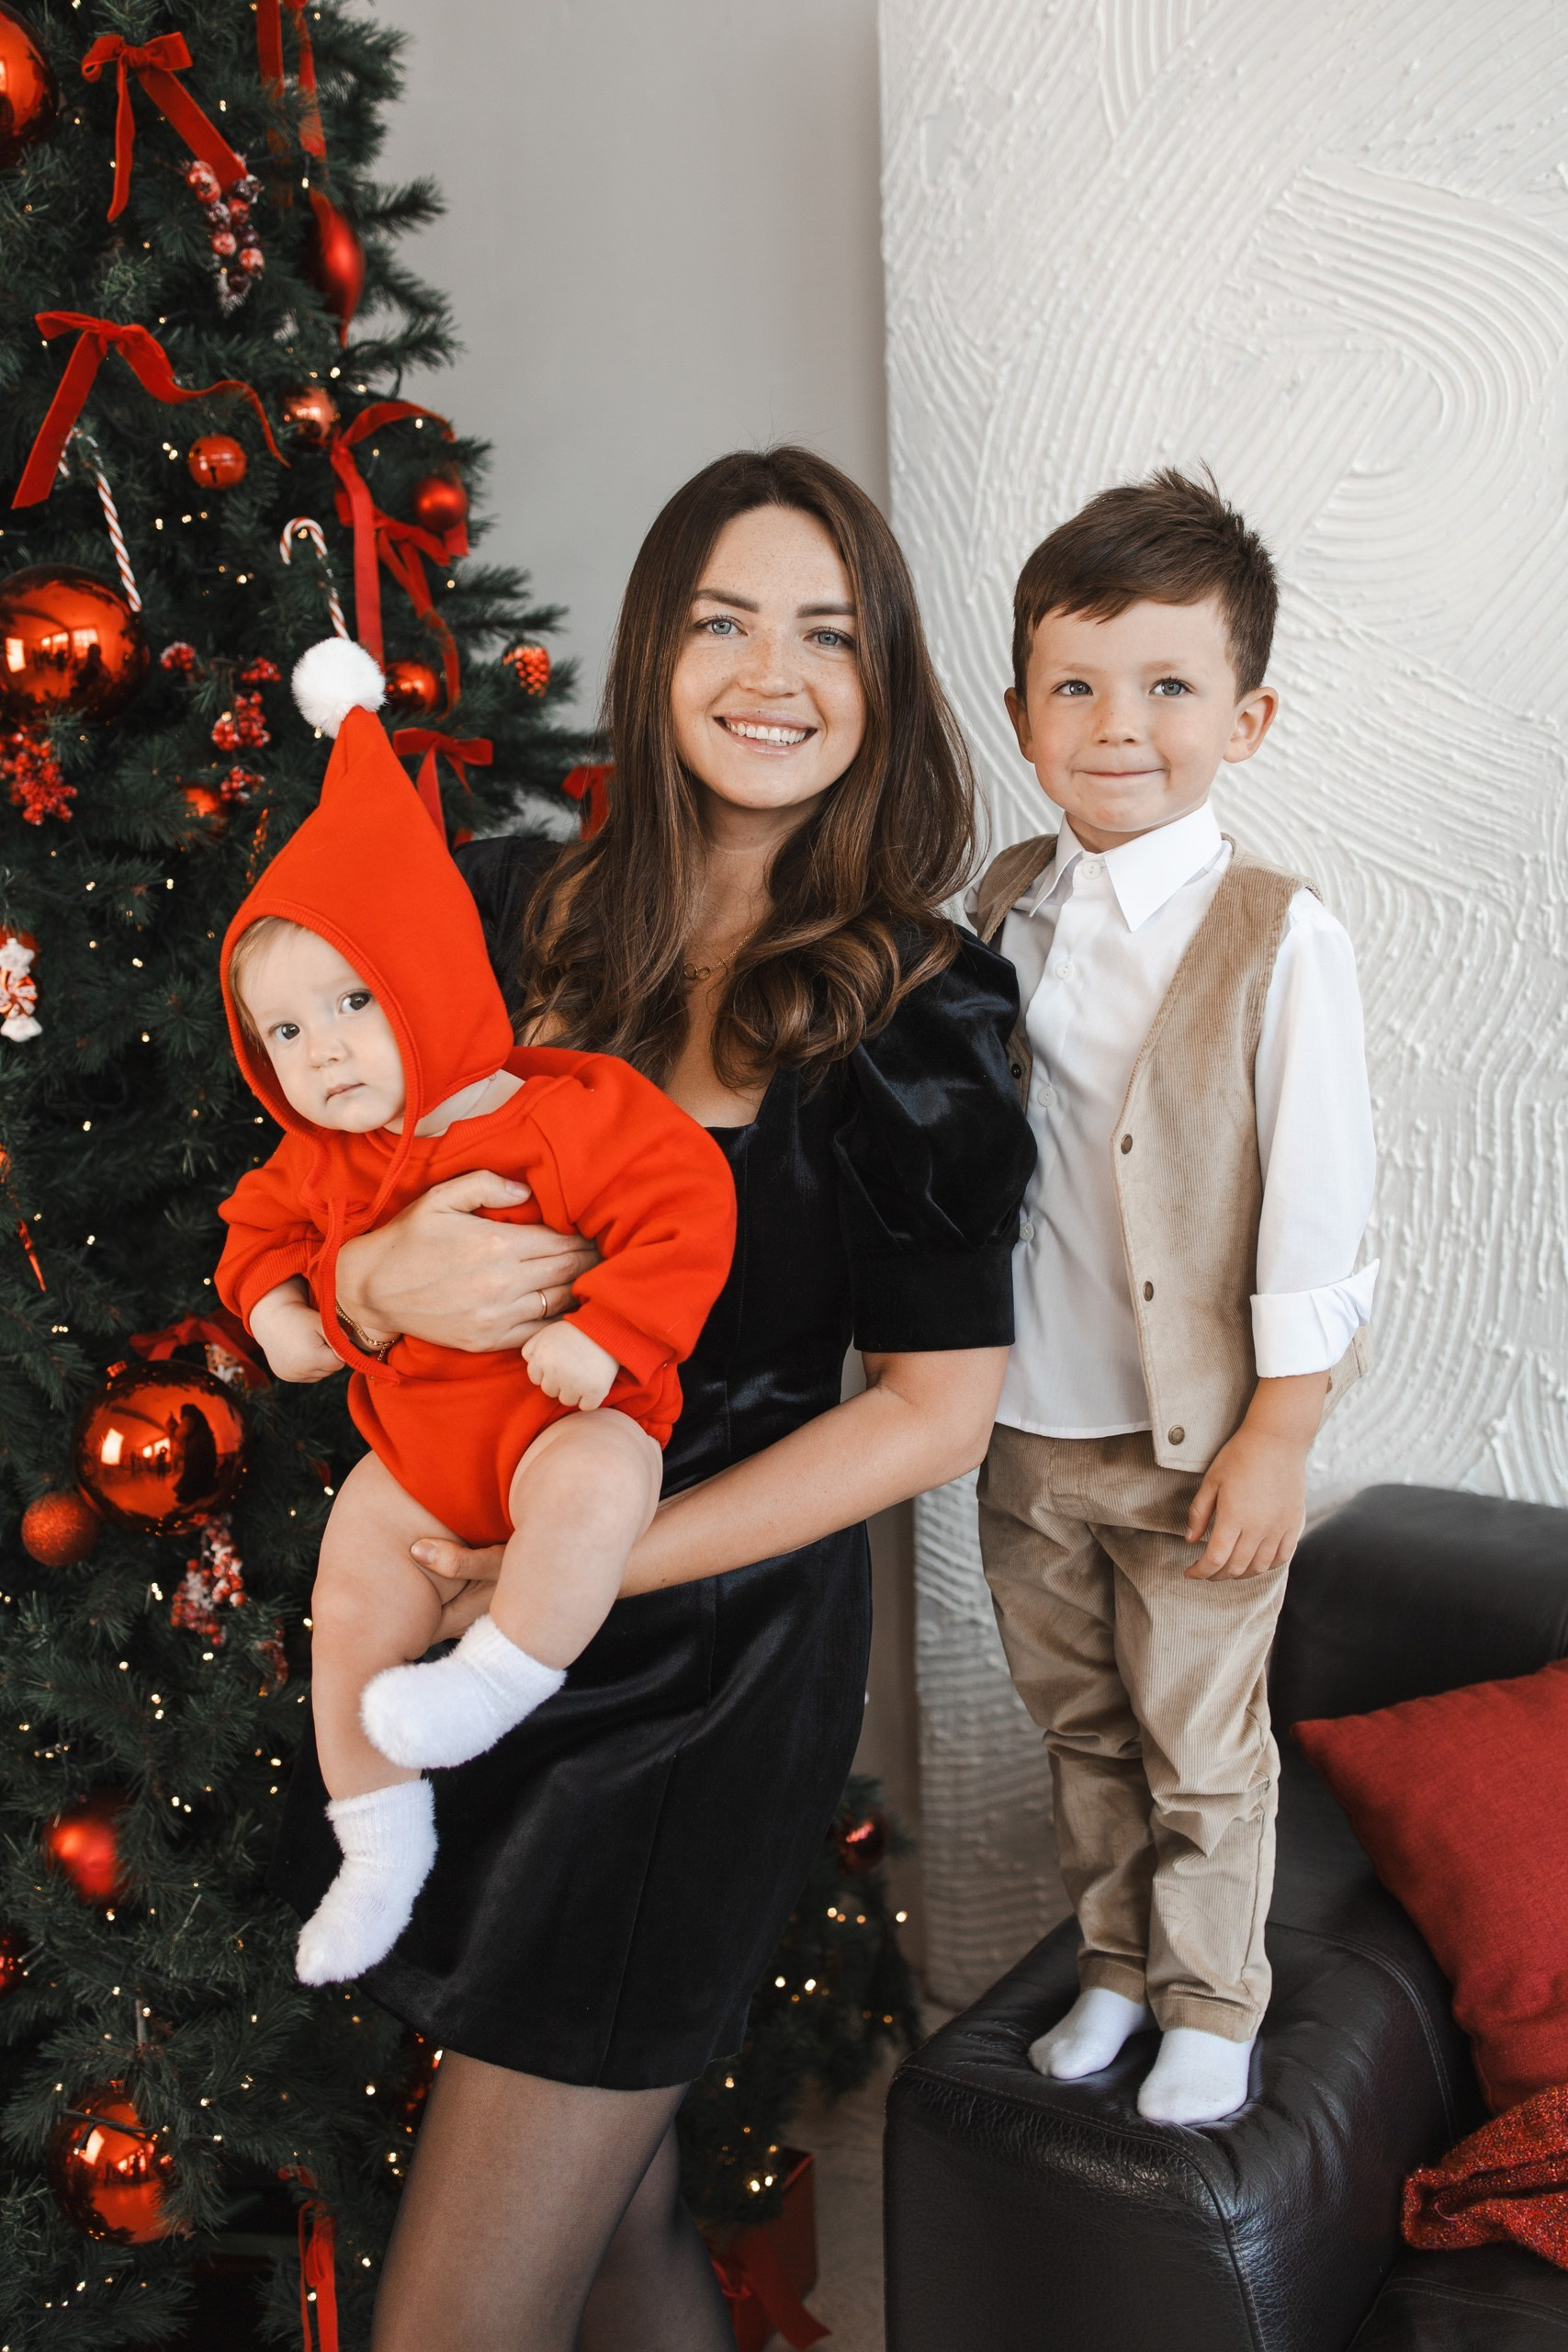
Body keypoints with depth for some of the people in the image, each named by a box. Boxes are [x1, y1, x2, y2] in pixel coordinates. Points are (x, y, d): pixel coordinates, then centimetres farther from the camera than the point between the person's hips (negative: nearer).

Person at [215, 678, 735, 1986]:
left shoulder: (568, 1115, -19)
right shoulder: (321, 1159, 2)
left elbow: (687, 1205, -24)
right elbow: (264, 1215, 22)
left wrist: (608, 1337, -31)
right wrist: (272, 1304, 3)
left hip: (561, 1420, -6)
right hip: (413, 1451, 6)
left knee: (592, 1485, -40)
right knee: (350, 1623, 6)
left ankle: (503, 1674, -19)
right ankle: (383, 1848, 25)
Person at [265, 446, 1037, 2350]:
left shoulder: (918, 1009, -9)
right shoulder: (513, 911, 1)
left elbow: (933, 1411, -10)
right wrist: (375, 1275, -17)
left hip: (705, 1658, -4)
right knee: (612, 2197, 21)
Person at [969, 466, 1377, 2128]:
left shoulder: (1278, 937, -16)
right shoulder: (1005, 904, -1)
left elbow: (1316, 1199, -13)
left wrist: (1279, 1435, -12)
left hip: (1195, 1435, -4)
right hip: (1025, 1422, 5)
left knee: (1200, 1748, 12)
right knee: (1078, 1725, 21)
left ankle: (1212, 2005, 35)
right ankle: (1116, 1966, 42)